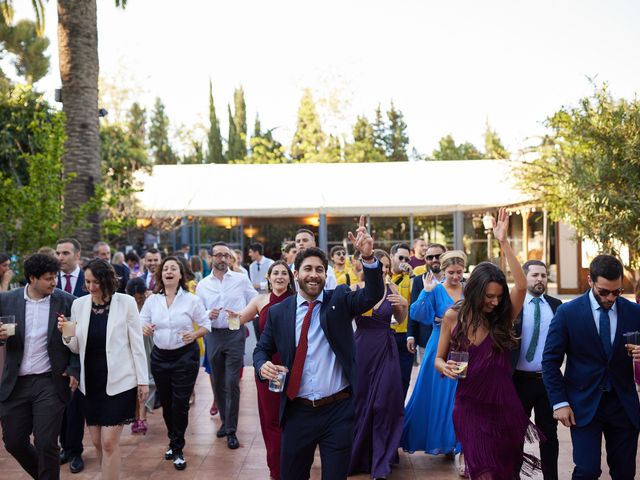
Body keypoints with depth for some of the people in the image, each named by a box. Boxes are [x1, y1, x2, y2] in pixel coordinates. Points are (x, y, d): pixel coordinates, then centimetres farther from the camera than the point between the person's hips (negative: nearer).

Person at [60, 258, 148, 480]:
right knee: (97, 442, 13)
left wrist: (143, 380, -5)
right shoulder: (79, 304, 1)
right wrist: (66, 335, -14)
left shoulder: (126, 302, -10)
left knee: (109, 442, -4)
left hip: (118, 382, -4)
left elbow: (137, 344, -5)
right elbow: (77, 348, 7)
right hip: (91, 382, 5)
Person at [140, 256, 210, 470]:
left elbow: (205, 324, -1)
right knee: (165, 402, 14)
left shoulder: (191, 300, -6)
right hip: (160, 356, 3)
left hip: (185, 356, -3)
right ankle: (173, 441, 36)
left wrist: (194, 335, -20)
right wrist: (144, 329, -19)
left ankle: (177, 449, 16)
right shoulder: (152, 300, 2)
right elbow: (141, 324, 4)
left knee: (180, 403, -2)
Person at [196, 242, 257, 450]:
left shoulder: (241, 279, 1)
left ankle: (231, 430, 4)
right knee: (218, 383, 13)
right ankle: (225, 421, 31)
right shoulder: (202, 285, 6)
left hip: (235, 334, -3)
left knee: (232, 383, -6)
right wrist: (208, 315, -14)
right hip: (214, 336, 3)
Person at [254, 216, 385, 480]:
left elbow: (373, 295, -18)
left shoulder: (339, 299, -1)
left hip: (338, 411, -1)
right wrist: (262, 365, -12)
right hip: (297, 412, 1)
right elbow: (261, 349, 11)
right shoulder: (278, 312, 2)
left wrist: (368, 257, -34)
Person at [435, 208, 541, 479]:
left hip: (504, 406, 1)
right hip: (469, 406, -1)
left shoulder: (503, 318, -5)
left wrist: (504, 243, -26)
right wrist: (446, 368, -19)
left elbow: (521, 285, -23)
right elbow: (438, 359, 5)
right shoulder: (453, 317, -5)